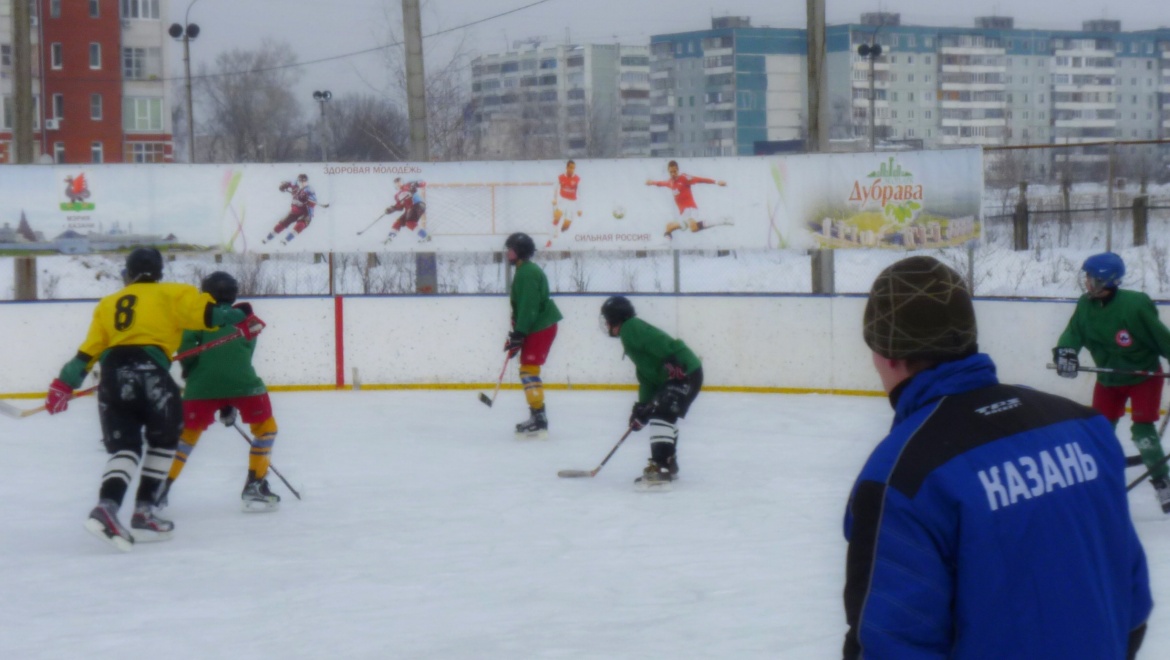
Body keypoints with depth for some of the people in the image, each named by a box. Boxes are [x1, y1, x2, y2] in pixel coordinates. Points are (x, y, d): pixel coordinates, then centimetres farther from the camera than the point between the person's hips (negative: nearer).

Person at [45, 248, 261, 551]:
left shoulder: (108, 304, 24)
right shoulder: (170, 294, 15)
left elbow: (89, 349, 18)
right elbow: (205, 311, 1)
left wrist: (64, 384, 21)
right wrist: (240, 319, 8)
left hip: (112, 374, 3)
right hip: (149, 370, -3)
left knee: (124, 446, 5)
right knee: (163, 439, 17)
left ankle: (107, 506, -21)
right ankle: (144, 509, 10)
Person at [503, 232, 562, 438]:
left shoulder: (528, 273, -18)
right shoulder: (524, 271, 15)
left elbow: (528, 306, -24)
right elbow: (521, 306, 21)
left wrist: (519, 334, -23)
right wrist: (516, 334, 21)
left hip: (541, 328, -11)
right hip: (535, 328, 11)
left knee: (529, 370, -13)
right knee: (528, 370, 16)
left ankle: (539, 421, -16)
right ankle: (536, 417, 22)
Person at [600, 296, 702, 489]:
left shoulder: (631, 328, -7)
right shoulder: (631, 333, 24)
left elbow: (659, 343, -24)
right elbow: (646, 376, 23)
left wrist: (673, 364, -33)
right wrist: (642, 406, 19)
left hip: (684, 372, -11)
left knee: (661, 415, -19)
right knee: (665, 415, 25)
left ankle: (659, 469, -26)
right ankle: (669, 464, 37)